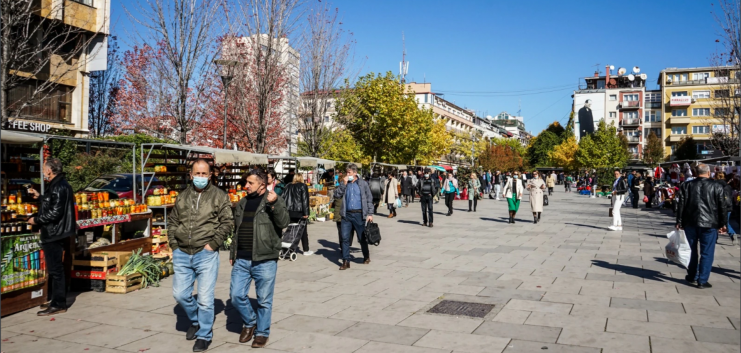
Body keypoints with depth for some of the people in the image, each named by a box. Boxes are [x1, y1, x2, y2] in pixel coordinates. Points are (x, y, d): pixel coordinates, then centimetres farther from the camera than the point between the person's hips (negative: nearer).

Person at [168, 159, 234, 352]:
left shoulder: (219, 196, -3)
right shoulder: (182, 197, 11)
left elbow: (227, 222, -5)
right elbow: (172, 221, 17)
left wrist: (213, 244, -11)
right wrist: (174, 244, 6)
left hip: (206, 255, -4)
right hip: (182, 254, 5)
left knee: (205, 298, -1)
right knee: (180, 294, 10)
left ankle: (204, 336, 16)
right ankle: (195, 320, 37)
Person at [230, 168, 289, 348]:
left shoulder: (275, 200, -4)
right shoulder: (242, 203, 13)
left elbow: (283, 222, -20)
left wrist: (275, 203, -33)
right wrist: (232, 254, 20)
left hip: (265, 261, -5)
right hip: (241, 260, 5)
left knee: (264, 300, 4)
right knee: (236, 295, 5)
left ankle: (262, 332, 22)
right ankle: (250, 322, 29)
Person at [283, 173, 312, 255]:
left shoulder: (289, 186, 11)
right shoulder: (303, 186, -3)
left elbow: (284, 198, 9)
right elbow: (305, 200, -9)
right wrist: (306, 212, -9)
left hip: (290, 211, 4)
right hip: (299, 211, -4)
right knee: (303, 231, 3)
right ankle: (306, 250, 8)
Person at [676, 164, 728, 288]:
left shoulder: (686, 185, 4)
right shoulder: (717, 186, -1)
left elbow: (681, 205, 2)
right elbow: (722, 206, 1)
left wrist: (679, 221, 6)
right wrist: (722, 223, 9)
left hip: (690, 223, 3)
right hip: (709, 224, -3)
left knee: (693, 250, 17)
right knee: (706, 253, 4)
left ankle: (692, 277, 26)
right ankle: (702, 281, 3)